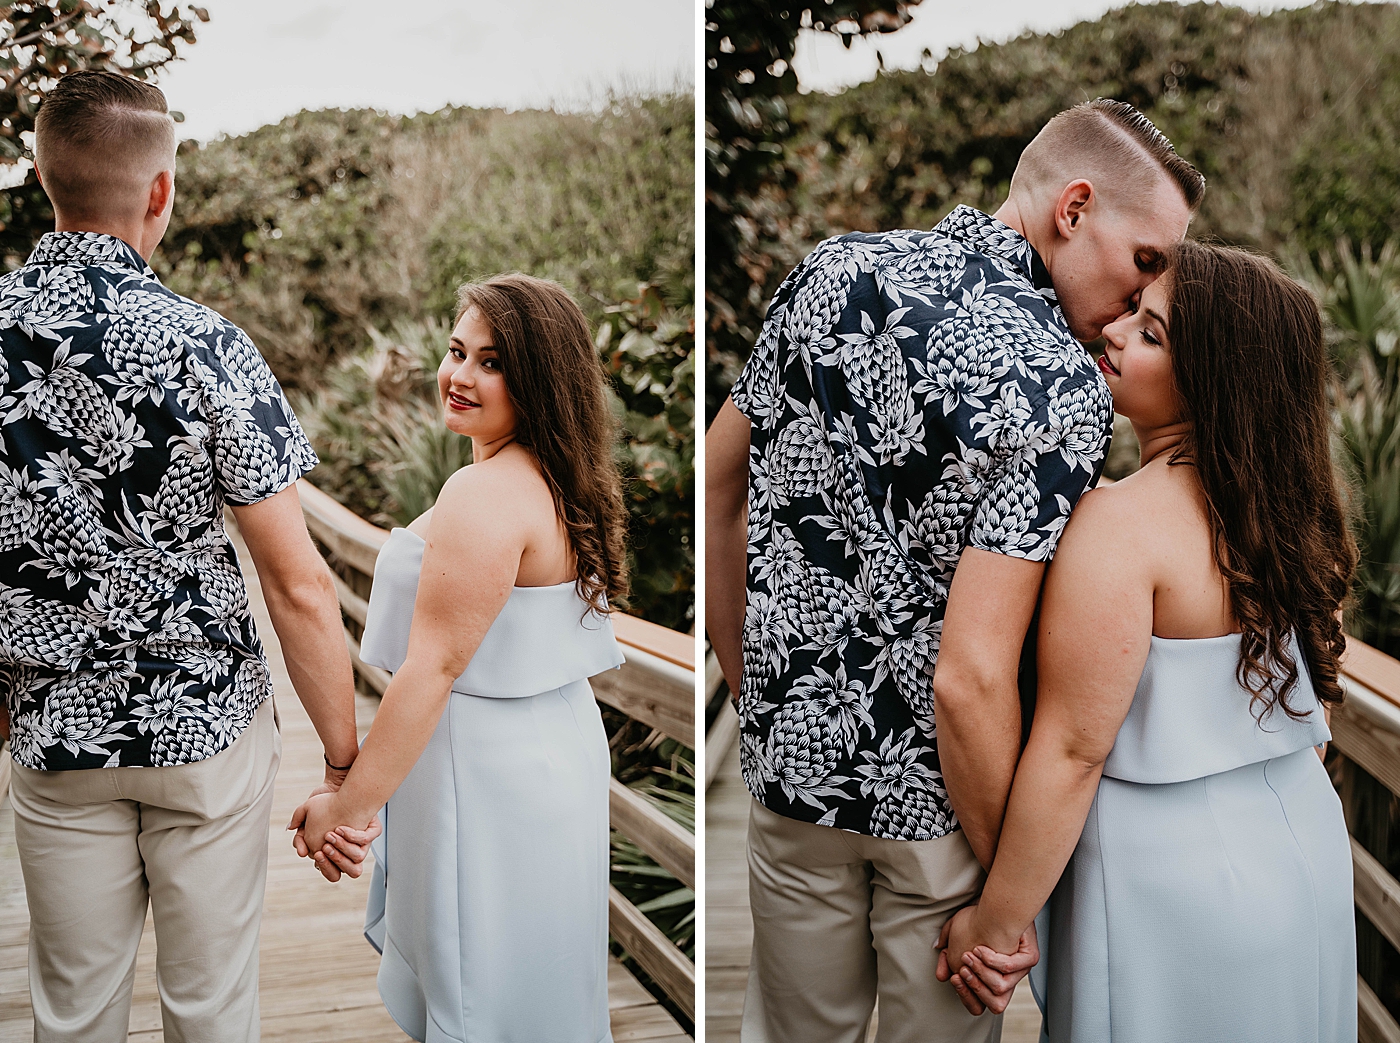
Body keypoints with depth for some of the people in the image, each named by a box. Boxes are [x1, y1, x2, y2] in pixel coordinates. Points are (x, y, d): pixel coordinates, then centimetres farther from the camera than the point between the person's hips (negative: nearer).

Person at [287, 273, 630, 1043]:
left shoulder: (485, 494, -22)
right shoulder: (562, 483, 8)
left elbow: (434, 665, -23)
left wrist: (348, 805, -17)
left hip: (490, 771, -10)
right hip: (555, 747, 10)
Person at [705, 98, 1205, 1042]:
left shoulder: (836, 268, -4)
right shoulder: (1062, 388, -23)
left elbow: (718, 485, 5)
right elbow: (970, 678, -28)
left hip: (794, 752, 5)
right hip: (934, 790, -5)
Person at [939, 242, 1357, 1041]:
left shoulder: (1122, 523, -24)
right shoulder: (1294, 506, 0)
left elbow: (1072, 750, -23)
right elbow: (1316, 699, 10)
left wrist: (994, 924, -14)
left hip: (1176, 878, -7)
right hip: (1306, 848, 7)